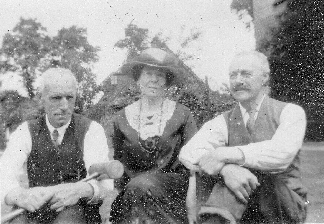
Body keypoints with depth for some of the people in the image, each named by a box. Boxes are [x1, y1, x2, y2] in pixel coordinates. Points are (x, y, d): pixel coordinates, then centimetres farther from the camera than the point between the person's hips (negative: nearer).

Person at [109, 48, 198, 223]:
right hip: (131, 188, 2)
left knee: (141, 185, -31)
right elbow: (118, 162, 15)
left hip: (173, 188, -1)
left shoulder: (182, 114, 5)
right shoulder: (121, 118, 10)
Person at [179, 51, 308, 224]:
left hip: (285, 208, -2)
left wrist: (223, 155, -30)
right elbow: (188, 153, -15)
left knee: (249, 167, -31)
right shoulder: (224, 122, 6)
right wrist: (226, 168, -36)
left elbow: (282, 154, -24)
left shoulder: (290, 112, -1)